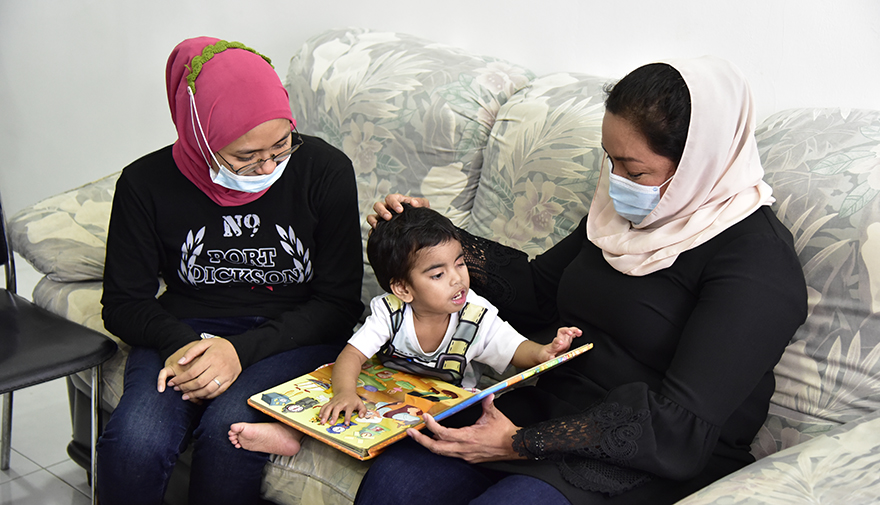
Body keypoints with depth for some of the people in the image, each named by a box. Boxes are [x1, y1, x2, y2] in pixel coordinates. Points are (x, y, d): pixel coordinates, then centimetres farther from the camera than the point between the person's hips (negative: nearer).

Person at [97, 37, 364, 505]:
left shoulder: (325, 171, -9)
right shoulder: (148, 182, -6)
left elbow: (338, 304, -6)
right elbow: (123, 302, 3)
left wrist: (242, 349, -20)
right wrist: (182, 343, -19)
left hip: (291, 337, -1)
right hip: (187, 328, 1)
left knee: (228, 430, -31)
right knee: (133, 443, -28)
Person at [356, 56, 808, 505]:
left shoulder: (755, 259, -16)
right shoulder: (630, 209, 9)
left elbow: (680, 425, -22)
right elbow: (538, 288, 19)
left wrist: (521, 444, -26)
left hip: (653, 465, -6)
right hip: (550, 409, 7)